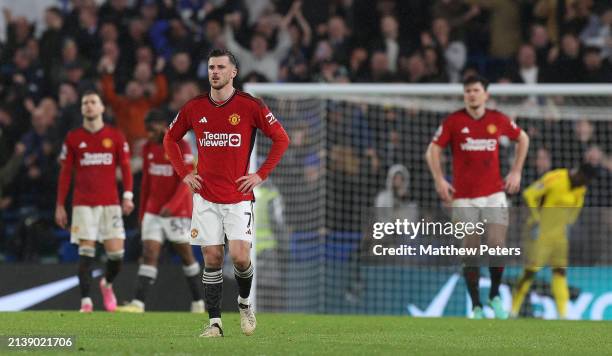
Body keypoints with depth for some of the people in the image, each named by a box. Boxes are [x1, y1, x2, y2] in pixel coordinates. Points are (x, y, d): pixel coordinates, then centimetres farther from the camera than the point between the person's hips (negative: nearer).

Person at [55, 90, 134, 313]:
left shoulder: (115, 136, 6)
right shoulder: (73, 138, 6)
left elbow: (125, 168, 7)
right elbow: (65, 173, 8)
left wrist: (128, 196, -6)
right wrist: (60, 206, 5)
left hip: (110, 203, 1)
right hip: (83, 204, -1)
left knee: (116, 253, -4)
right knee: (86, 252, -9)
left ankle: (107, 284, 26)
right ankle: (85, 301, -7)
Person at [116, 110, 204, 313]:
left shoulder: (181, 147, -10)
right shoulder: (148, 148, 9)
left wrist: (172, 205, -27)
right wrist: (142, 212, 15)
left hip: (177, 212, -5)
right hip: (153, 211, 5)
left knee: (186, 256, 5)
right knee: (149, 255, -6)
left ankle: (198, 302, 19)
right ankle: (138, 303, -17)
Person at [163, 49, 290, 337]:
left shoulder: (250, 106, -5)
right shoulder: (194, 108, 3)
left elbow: (281, 139, 1)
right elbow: (170, 139, 18)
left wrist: (260, 175, -3)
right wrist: (184, 173, 7)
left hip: (238, 197, -2)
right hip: (205, 197, 2)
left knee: (240, 257, -11)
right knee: (212, 259, -1)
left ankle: (244, 303, 18)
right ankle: (214, 322, 5)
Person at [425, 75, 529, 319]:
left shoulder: (498, 120, 3)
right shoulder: (454, 121, -2)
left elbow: (522, 138, 20)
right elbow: (433, 150, 3)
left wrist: (516, 172, 12)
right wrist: (439, 180, -10)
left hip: (494, 193, 1)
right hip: (463, 197, -1)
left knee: (497, 245, -10)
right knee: (471, 251, -1)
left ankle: (495, 295, 12)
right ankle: (476, 306, 7)